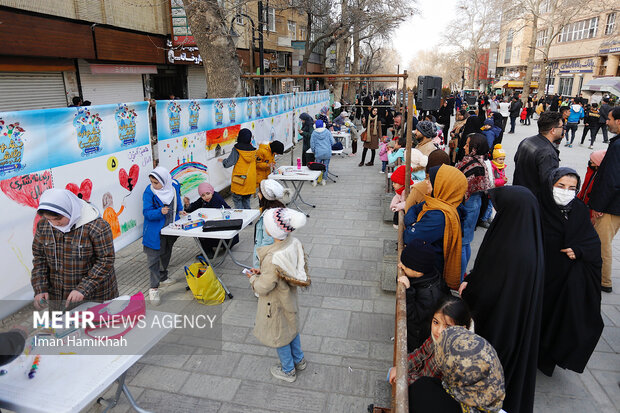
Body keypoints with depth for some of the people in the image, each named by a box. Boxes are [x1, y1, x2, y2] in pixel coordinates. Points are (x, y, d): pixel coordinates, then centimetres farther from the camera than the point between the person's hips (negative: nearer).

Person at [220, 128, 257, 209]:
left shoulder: (236, 149, -12)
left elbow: (229, 162, -9)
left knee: (237, 199, 6)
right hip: (250, 180, 5)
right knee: (246, 199, 17)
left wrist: (222, 160, 11)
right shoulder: (253, 150, 2)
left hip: (239, 180, -5)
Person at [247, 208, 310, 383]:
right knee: (291, 327, 30)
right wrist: (263, 272, 0)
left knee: (279, 335, 20)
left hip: (276, 304, -7)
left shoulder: (273, 258, -40)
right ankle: (299, 360, 54)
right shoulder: (294, 243, -18)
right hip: (289, 297, 7)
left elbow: (262, 288, -26)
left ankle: (288, 371, 45)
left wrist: (253, 278, -5)